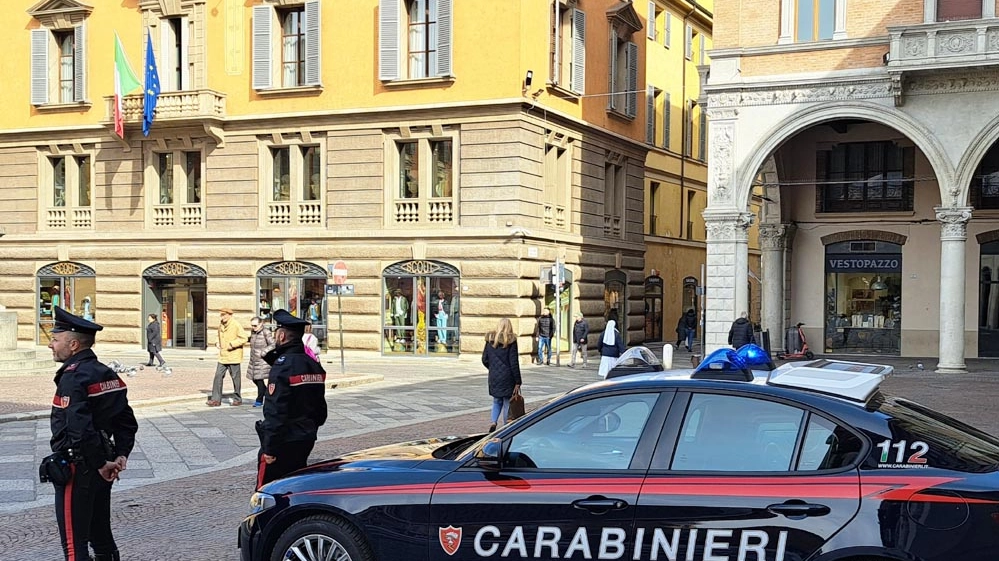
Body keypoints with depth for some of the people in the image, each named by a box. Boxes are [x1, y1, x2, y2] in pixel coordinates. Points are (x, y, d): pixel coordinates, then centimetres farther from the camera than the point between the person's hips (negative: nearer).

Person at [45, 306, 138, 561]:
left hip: (76, 471, -9)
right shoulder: (107, 373, 10)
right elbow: (127, 421, 12)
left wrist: (101, 464, -18)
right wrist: (121, 455, 5)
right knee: (102, 537, 19)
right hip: (100, 472, 9)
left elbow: (80, 428, -27)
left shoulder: (73, 377, -18)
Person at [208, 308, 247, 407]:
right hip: (222, 356, 7)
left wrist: (232, 344, -20)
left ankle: (237, 399, 14)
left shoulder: (236, 325, -11)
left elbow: (243, 338, -14)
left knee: (235, 377, 3)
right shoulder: (221, 325, 11)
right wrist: (217, 343, 7)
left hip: (233, 356, -7)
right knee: (218, 376, 1)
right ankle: (216, 399, 4)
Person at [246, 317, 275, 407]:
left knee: (259, 379, -5)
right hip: (253, 360, 8)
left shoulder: (266, 332, -12)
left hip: (262, 360, -8)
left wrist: (262, 353, -17)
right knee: (254, 379, 9)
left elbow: (272, 345, -13)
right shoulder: (253, 332, 9)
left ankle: (259, 400, 6)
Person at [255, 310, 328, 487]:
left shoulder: (282, 365, -17)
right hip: (307, 439, 8)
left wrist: (269, 447, -18)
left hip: (283, 441, -8)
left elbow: (275, 411, -21)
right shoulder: (314, 365, 8)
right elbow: (320, 406, 15)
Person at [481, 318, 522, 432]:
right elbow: (514, 362, -12)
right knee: (508, 403, 7)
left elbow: (484, 359, 5)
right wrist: (517, 382, -8)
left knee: (497, 402, 19)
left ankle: (493, 422, -4)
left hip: (494, 377, 4)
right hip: (507, 378, -4)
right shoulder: (511, 341, -10)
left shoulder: (490, 340, 1)